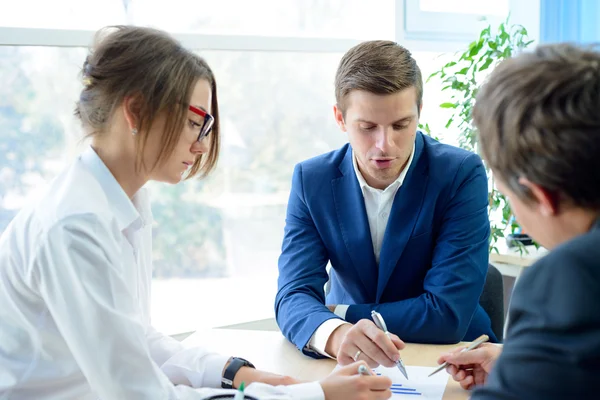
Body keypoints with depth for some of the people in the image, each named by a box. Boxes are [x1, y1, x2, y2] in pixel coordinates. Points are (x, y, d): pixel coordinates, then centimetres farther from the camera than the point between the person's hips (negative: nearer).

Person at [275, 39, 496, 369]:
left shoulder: (462, 174, -14)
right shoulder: (311, 180, -5)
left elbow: (448, 314, -19)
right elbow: (294, 295, -14)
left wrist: (335, 314, -13)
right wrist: (335, 334, -35)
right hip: (348, 366, 3)